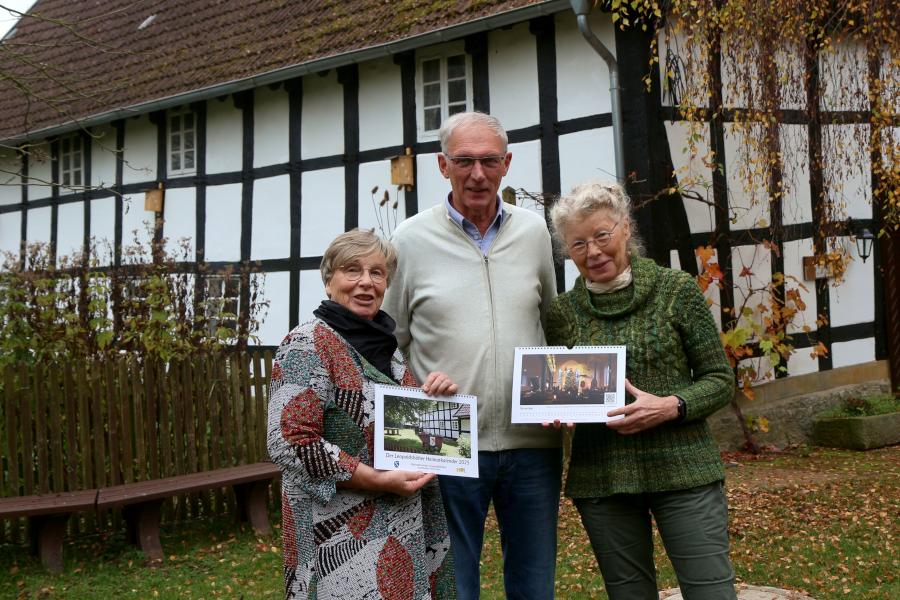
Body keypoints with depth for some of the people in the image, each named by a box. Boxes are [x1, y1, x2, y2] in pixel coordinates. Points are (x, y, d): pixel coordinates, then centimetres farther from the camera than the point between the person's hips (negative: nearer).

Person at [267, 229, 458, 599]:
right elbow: (289, 444, -21)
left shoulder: (386, 342, 9)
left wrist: (438, 395, -1)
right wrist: (378, 481, -21)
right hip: (344, 538, -7)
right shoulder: (308, 345, -13)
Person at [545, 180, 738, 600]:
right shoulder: (562, 312, 5)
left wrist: (670, 407, -17)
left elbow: (720, 379, 0)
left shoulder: (676, 290, -2)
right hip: (600, 481, 3)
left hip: (682, 471, -2)